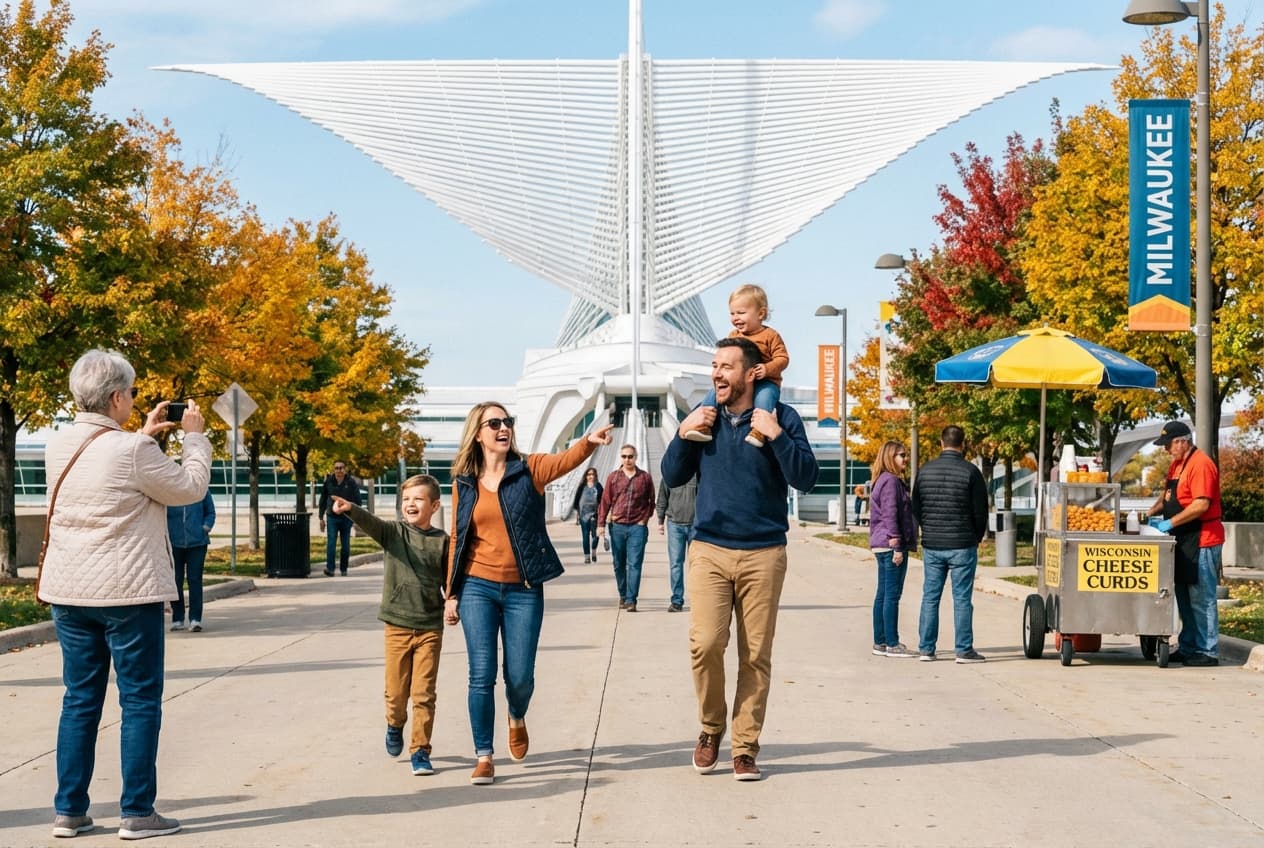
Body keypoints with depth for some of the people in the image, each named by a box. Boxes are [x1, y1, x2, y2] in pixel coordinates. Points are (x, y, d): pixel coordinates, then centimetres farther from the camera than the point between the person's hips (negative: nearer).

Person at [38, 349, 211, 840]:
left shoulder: (61, 447, 5)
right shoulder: (131, 450, -17)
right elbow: (190, 488, -4)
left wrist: (145, 435, 22)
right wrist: (194, 435, 7)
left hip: (69, 592, 7)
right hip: (128, 593, -7)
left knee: (80, 699, 12)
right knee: (140, 701, 3)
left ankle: (68, 810, 15)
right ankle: (136, 813, 6)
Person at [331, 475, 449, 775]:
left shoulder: (441, 541, 1)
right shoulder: (392, 532, 0)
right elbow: (370, 523, -20)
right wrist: (350, 510, -40)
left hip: (430, 628, -1)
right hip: (396, 626, 1)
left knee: (424, 693, -2)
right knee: (396, 691, 9)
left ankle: (420, 751, 9)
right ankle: (395, 725, 40)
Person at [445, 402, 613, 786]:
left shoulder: (530, 470, 0)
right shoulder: (464, 483, 5)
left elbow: (566, 460, -21)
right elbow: (457, 540, 9)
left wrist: (589, 442, -43)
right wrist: (451, 594, 7)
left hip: (523, 590, 0)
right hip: (477, 588, 1)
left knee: (520, 676, 2)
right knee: (482, 675, -4)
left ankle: (517, 718, 37)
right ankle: (484, 756, 6)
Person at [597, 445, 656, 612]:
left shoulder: (645, 477, 6)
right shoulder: (613, 477, 7)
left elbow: (651, 501, 11)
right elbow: (605, 501, 6)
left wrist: (645, 518, -1)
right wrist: (601, 524, 1)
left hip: (637, 527, -2)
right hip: (617, 526, 2)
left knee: (634, 564, -8)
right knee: (619, 564, 8)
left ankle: (631, 600, -10)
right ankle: (623, 596, 21)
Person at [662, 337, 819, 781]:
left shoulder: (780, 417, -1)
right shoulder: (703, 415, 7)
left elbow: (806, 478, -9)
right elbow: (672, 476, 9)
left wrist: (775, 436, -19)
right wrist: (684, 434, -6)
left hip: (763, 554, -1)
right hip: (709, 549, 1)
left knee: (756, 656, 2)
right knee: (705, 643, -13)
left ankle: (745, 748, 12)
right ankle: (711, 727, 10)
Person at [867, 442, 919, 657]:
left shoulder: (890, 481, 20)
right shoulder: (891, 481, -12)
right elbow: (890, 516, -18)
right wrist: (897, 547, -20)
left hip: (882, 546, 11)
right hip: (891, 545, -11)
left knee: (883, 595, 11)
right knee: (892, 595, -8)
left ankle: (880, 643, 14)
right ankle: (892, 644, -7)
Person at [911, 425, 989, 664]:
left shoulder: (925, 470, 3)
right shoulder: (970, 471, -9)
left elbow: (916, 508, 10)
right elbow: (980, 510, -4)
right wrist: (976, 537, 12)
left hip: (932, 545, 3)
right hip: (962, 546, -3)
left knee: (930, 597, 9)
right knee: (962, 599, 0)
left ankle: (925, 649, 9)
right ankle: (964, 650, 1)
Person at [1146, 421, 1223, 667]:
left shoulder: (1200, 464, -16)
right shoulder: (1176, 465, 14)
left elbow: (1201, 504, -23)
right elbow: (1167, 494, 25)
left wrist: (1170, 523, -20)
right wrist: (1151, 513, 8)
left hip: (1202, 542, -10)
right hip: (1184, 541, 10)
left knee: (1201, 598, -6)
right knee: (1184, 597, 13)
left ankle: (1208, 652, -2)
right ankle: (1187, 648, 19)